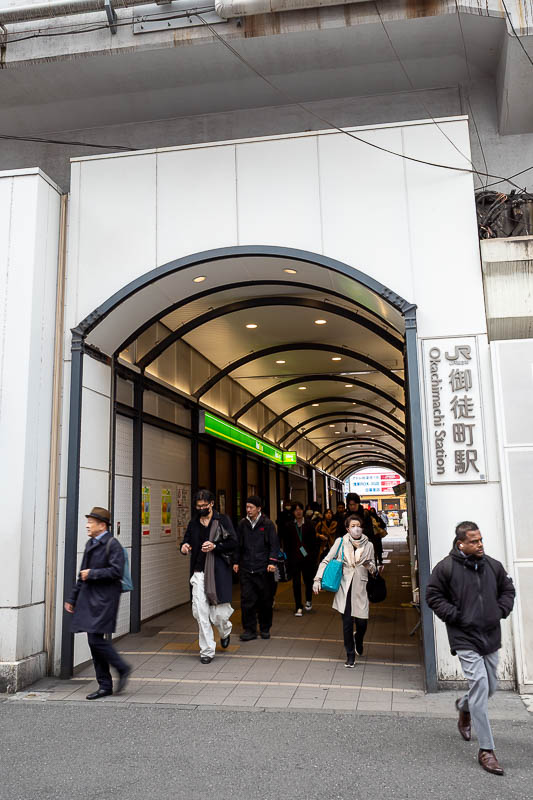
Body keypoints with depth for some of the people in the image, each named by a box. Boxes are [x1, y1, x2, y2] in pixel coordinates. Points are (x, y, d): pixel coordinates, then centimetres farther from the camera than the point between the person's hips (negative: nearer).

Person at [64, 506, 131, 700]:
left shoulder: (112, 544, -10)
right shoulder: (90, 544, 17)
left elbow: (116, 571, -19)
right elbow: (83, 574, 22)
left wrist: (92, 574, -12)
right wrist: (73, 598, 22)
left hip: (104, 599, -9)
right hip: (88, 597, 9)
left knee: (96, 639, -13)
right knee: (94, 641, 8)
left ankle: (122, 669, 7)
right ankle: (105, 685, 17)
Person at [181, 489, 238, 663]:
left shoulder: (222, 520, -1)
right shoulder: (194, 522, 12)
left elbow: (233, 542, -4)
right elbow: (187, 541, 21)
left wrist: (215, 546, -18)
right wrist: (184, 547, -2)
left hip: (218, 571, -3)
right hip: (199, 572, 3)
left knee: (219, 613, 1)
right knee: (200, 612, -3)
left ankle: (225, 631, 37)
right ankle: (207, 651, 10)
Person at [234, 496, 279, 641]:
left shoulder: (268, 524, -2)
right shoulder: (242, 524, 8)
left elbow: (274, 544, -2)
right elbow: (238, 544, 16)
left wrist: (272, 562, -13)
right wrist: (236, 562, 10)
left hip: (263, 569, -2)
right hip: (246, 569, 2)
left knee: (265, 601, 7)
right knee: (246, 600, -2)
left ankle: (265, 629, 22)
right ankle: (250, 630, 9)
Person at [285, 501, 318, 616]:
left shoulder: (309, 525, 1)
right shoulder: (290, 527, 3)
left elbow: (314, 542, 1)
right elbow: (287, 543, 6)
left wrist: (314, 556, -4)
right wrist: (289, 557, 0)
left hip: (307, 558, 0)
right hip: (295, 558, 0)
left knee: (308, 580, 8)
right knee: (296, 583, -2)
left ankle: (308, 601, 35)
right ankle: (299, 608, 4)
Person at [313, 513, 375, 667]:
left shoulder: (368, 545, 7)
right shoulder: (340, 542, 1)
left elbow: (373, 568, 17)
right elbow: (326, 561, 3)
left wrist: (370, 566, -8)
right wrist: (317, 579, -7)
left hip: (360, 587, 2)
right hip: (344, 587, -1)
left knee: (362, 622, 0)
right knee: (347, 622, -3)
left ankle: (358, 642, 36)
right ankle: (350, 655, 15)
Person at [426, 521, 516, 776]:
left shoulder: (493, 565, 3)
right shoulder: (446, 567, -11)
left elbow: (508, 589, 18)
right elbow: (433, 596, -6)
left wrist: (501, 611, 2)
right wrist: (455, 616, -12)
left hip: (491, 637, 6)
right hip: (465, 639, -5)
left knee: (490, 688, 17)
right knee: (479, 686, -12)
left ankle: (464, 707, 51)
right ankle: (486, 750, -1)